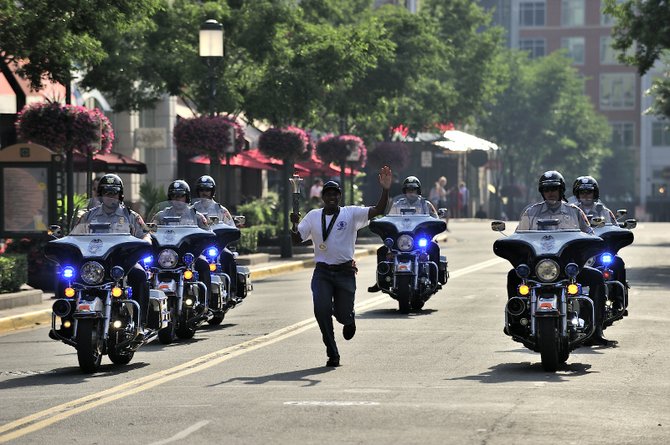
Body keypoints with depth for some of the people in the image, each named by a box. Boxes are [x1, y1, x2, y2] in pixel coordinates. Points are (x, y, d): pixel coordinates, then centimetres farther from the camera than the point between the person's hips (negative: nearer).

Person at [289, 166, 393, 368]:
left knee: (342, 314, 2)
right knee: (322, 310, -16)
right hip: (322, 273, 1)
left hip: (345, 272, -1)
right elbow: (297, 239, 8)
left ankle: (349, 320, 43)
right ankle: (332, 354, -4)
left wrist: (385, 190, -26)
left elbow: (378, 211, -12)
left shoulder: (351, 213, 0)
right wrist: (294, 224, -12)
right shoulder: (313, 216, 8)